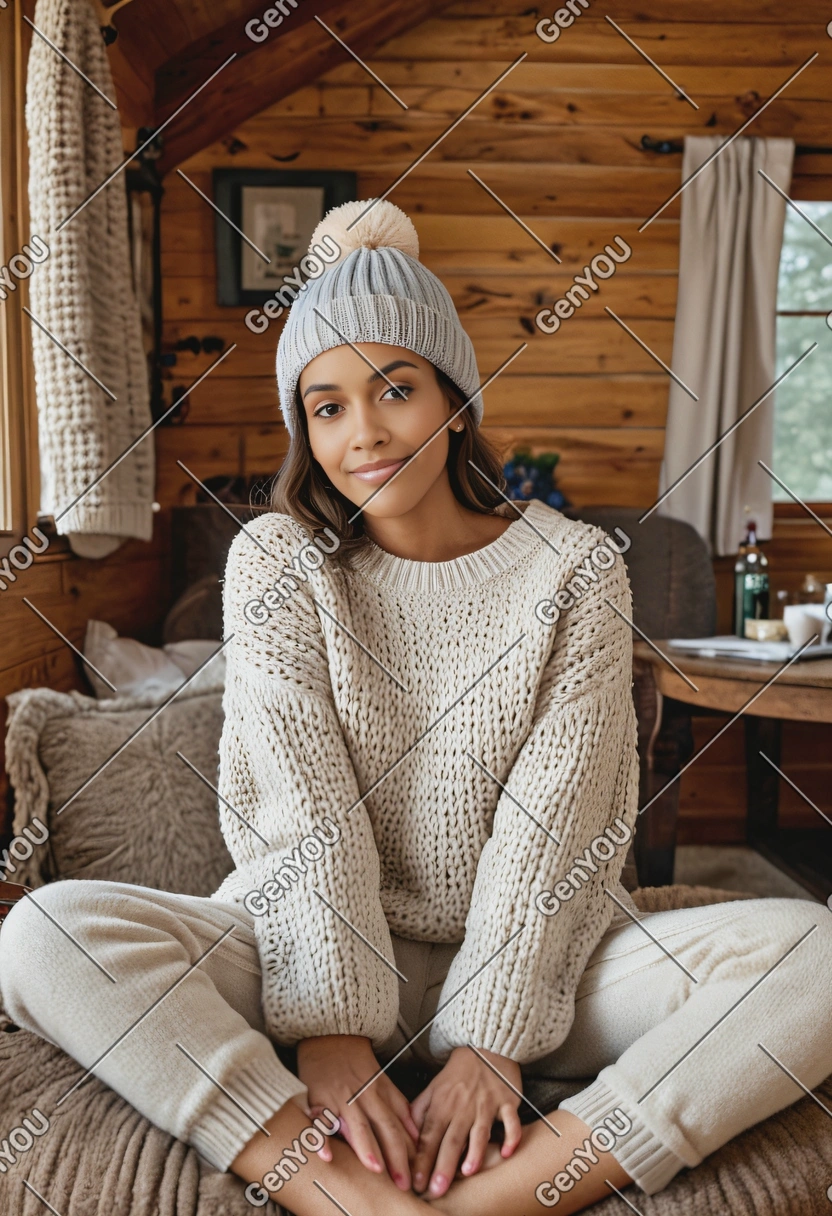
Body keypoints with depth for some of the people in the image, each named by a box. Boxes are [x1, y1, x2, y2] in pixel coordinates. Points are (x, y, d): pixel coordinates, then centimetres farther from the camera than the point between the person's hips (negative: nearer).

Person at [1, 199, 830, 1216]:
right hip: (316, 947, 0)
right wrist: (329, 1024, -21)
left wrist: (489, 1040, -19)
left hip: (525, 955, 1)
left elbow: (550, 823, -10)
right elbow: (303, 807, -11)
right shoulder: (276, 560, -1)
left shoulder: (575, 569, -3)